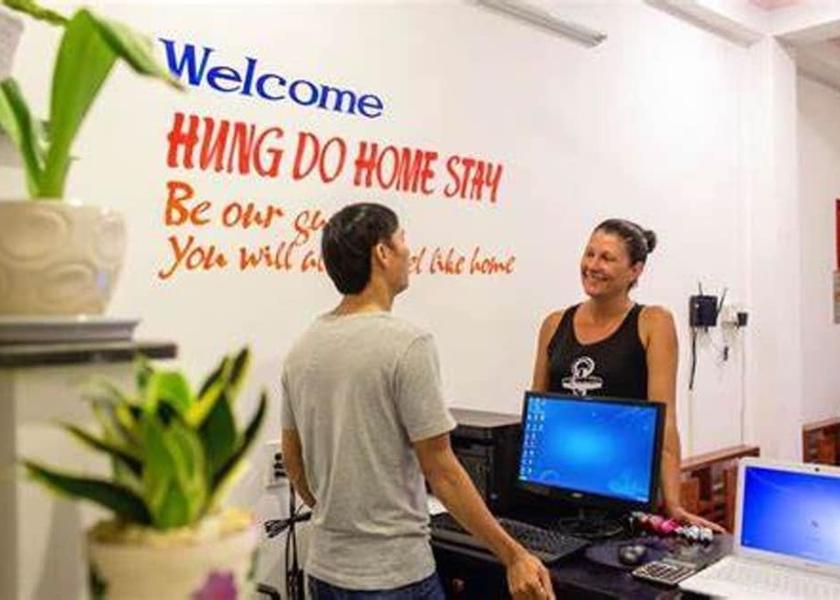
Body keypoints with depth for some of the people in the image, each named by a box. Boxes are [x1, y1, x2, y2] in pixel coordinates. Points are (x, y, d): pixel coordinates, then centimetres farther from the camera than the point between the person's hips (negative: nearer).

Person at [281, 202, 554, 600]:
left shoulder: (302, 348, 1)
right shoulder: (406, 345, -20)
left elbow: (293, 463, 10)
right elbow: (441, 472, -18)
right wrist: (513, 555, -10)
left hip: (325, 568, 7)